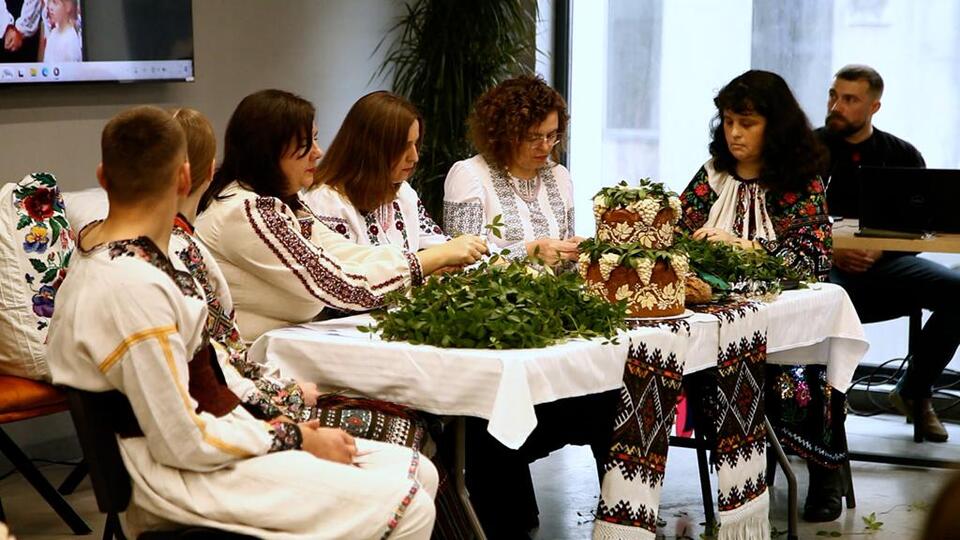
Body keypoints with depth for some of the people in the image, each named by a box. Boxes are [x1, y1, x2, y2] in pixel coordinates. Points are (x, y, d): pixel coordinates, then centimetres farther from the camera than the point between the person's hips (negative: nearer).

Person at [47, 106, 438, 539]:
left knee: (419, 473, 3)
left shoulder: (97, 244, 6)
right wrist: (292, 439, -10)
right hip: (177, 473, -10)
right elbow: (181, 443, -22)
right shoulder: (134, 288, -25)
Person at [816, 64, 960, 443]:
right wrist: (832, 252, -16)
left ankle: (914, 391, 0)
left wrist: (880, 250, -14)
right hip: (826, 268, -3)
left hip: (885, 266, 3)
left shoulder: (902, 156, 12)